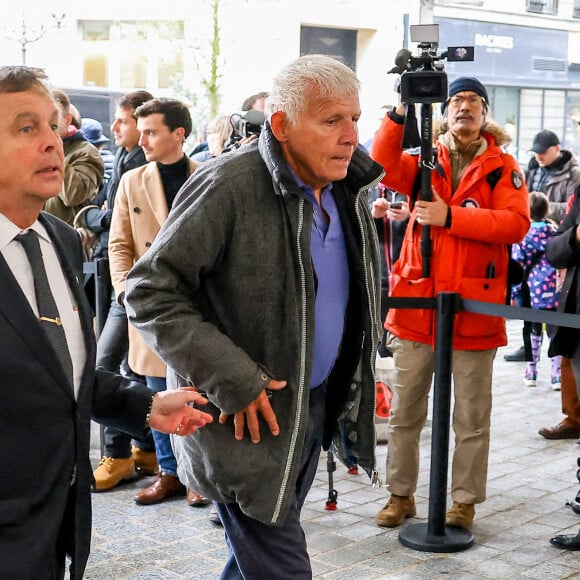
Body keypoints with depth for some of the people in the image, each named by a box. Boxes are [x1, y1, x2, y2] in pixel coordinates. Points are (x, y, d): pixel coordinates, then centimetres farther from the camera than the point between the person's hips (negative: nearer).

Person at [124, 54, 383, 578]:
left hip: (319, 407, 7)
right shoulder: (227, 186, -19)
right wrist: (231, 381, -24)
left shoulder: (348, 189, 5)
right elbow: (150, 291, -20)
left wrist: (360, 378, 12)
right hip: (249, 416, -7)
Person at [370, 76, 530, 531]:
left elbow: (517, 223, -11)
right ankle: (401, 495, 24)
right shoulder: (424, 161, 11)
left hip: (474, 306, -2)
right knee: (405, 411, 11)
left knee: (472, 417, 7)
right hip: (416, 303, 2)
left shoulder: (503, 167, 5)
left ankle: (465, 501, 20)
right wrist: (400, 115, -20)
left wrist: (449, 216, -18)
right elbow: (383, 168, -9)